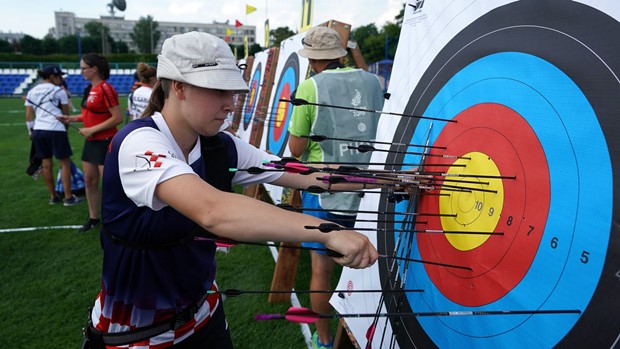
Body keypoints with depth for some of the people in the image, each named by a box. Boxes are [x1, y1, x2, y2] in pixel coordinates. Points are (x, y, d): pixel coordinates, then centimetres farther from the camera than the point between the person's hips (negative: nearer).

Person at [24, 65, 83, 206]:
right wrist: (66, 126, 20)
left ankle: (53, 197, 20)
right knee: (65, 163, 1)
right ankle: (68, 197, 2)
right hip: (56, 130, -6)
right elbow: (66, 114, 5)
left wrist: (31, 131, 18)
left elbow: (29, 116, 11)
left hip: (38, 130, 6)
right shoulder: (58, 90, 0)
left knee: (46, 164, 11)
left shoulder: (31, 92, 13)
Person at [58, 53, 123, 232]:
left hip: (105, 142, -9)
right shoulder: (89, 88, 10)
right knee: (89, 180, 15)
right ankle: (93, 218, 29)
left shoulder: (105, 89, -17)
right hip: (91, 142, 9)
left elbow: (117, 118, -21)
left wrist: (92, 130, -19)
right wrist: (73, 118, 8)